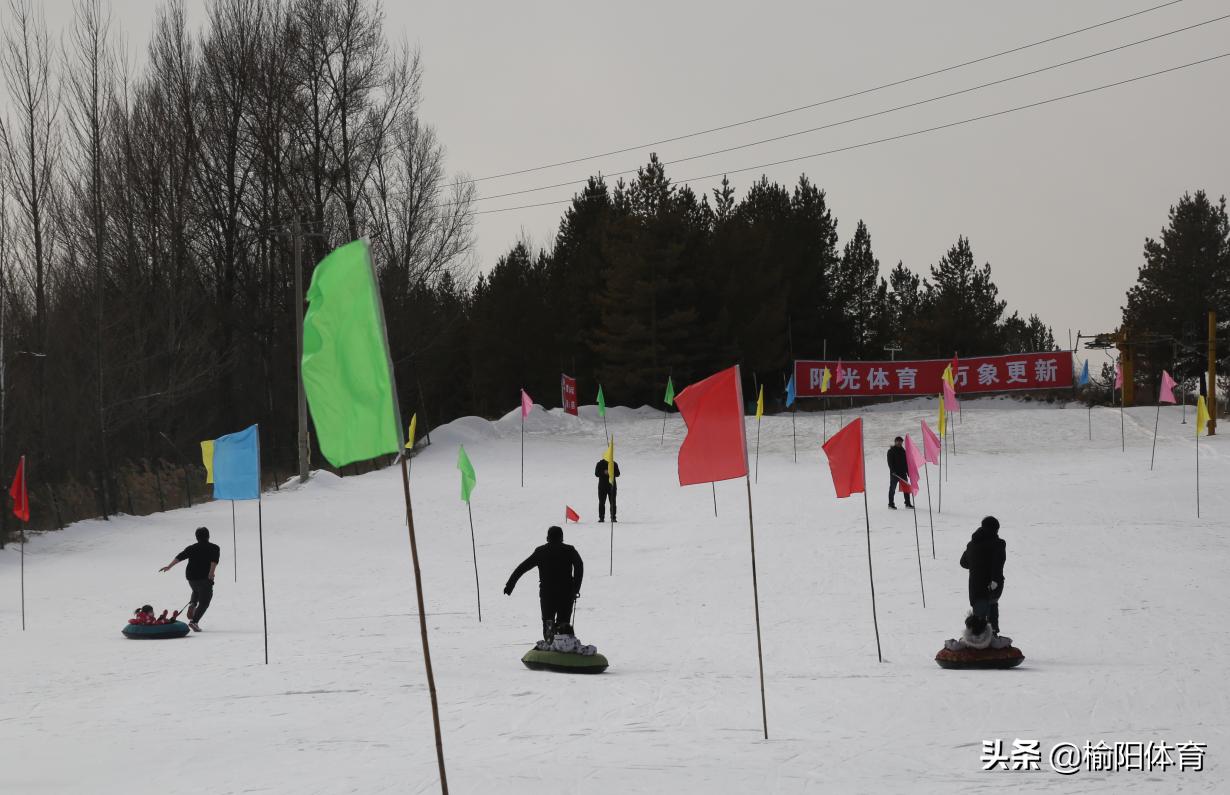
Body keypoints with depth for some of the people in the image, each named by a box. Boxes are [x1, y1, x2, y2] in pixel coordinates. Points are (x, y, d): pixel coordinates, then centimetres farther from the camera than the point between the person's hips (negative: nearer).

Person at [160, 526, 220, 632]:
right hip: (205, 578, -4)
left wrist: (169, 566, -8)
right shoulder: (214, 548, 4)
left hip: (191, 577, 4)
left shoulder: (191, 548, 11)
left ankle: (192, 604, 7)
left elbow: (180, 556, -3)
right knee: (204, 602, 0)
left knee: (196, 591, 35)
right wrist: (211, 574, -25)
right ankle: (194, 621, -19)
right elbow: (214, 561, -15)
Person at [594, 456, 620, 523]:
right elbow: (596, 474, -3)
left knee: (613, 502, -1)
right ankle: (601, 518, 2)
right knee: (602, 502, -1)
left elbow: (617, 474, 4)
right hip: (602, 485, -1)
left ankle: (613, 518, 2)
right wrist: (604, 473, -21)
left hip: (612, 485, 1)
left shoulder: (614, 464, 8)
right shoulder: (599, 464, 4)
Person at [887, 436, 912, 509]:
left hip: (903, 473, 5)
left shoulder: (903, 451, 16)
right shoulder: (891, 451, 0)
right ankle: (891, 504, 3)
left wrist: (908, 471, 13)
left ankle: (908, 503, 9)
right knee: (892, 488, -1)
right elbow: (890, 462, -8)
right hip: (894, 473, -5)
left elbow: (906, 462, 19)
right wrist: (892, 470, -20)